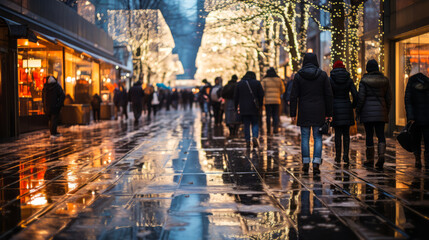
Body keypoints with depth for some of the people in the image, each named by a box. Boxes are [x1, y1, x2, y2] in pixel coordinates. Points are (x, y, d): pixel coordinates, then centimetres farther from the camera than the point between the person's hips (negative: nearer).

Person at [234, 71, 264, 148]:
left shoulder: (239, 83, 8)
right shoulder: (257, 83, 2)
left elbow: (236, 96, 8)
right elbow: (261, 95, 1)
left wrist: (236, 107, 14)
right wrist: (260, 105, 10)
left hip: (243, 108, 1)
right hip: (254, 108, -1)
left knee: (246, 125, 5)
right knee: (255, 123, 6)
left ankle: (247, 141, -1)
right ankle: (255, 137, -16)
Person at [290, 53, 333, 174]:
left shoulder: (298, 76, -2)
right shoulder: (323, 75, 0)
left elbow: (294, 96, -3)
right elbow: (328, 95, 0)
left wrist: (293, 113, 2)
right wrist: (329, 113, 6)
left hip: (304, 111, 0)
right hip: (319, 111, 0)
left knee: (305, 137, 7)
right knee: (317, 137, 4)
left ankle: (306, 163, 10)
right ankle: (316, 163, -5)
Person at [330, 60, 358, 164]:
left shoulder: (330, 80, -5)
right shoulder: (349, 80, 0)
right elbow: (355, 95, -4)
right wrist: (353, 106, 12)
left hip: (335, 109, -1)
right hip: (347, 108, 1)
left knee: (338, 133, 6)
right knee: (346, 133, 8)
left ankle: (338, 157, 9)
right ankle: (345, 156, 1)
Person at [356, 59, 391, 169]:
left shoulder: (364, 81, -6)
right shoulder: (384, 80, 5)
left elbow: (361, 98, -9)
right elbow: (388, 97, 8)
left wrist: (357, 111, 2)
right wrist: (387, 111, 19)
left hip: (367, 110, -2)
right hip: (380, 110, 3)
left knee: (369, 135, 5)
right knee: (380, 134, 4)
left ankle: (370, 159, 11)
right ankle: (381, 155, -17)